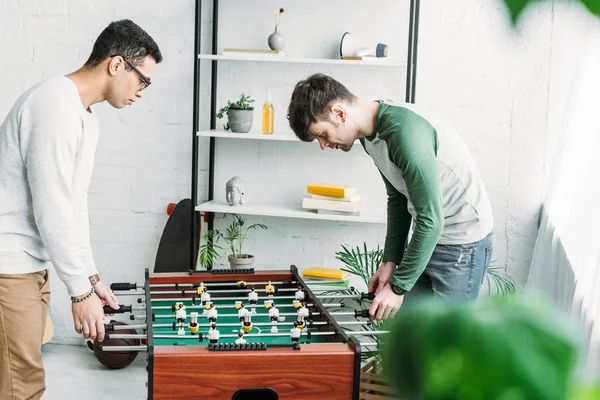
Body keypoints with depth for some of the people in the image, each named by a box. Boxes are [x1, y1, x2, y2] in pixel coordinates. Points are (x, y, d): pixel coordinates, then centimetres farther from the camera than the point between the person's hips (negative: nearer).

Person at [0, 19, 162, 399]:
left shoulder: (87, 117, 13)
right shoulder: (56, 106, -19)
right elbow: (51, 211, -22)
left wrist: (91, 277, 14)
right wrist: (82, 291, -17)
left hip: (31, 264, 10)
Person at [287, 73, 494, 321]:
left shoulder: (405, 131, -27)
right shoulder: (371, 134, 3)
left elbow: (431, 219, -26)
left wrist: (398, 287, -20)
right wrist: (390, 261, 6)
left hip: (462, 242, -9)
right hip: (427, 236, 9)